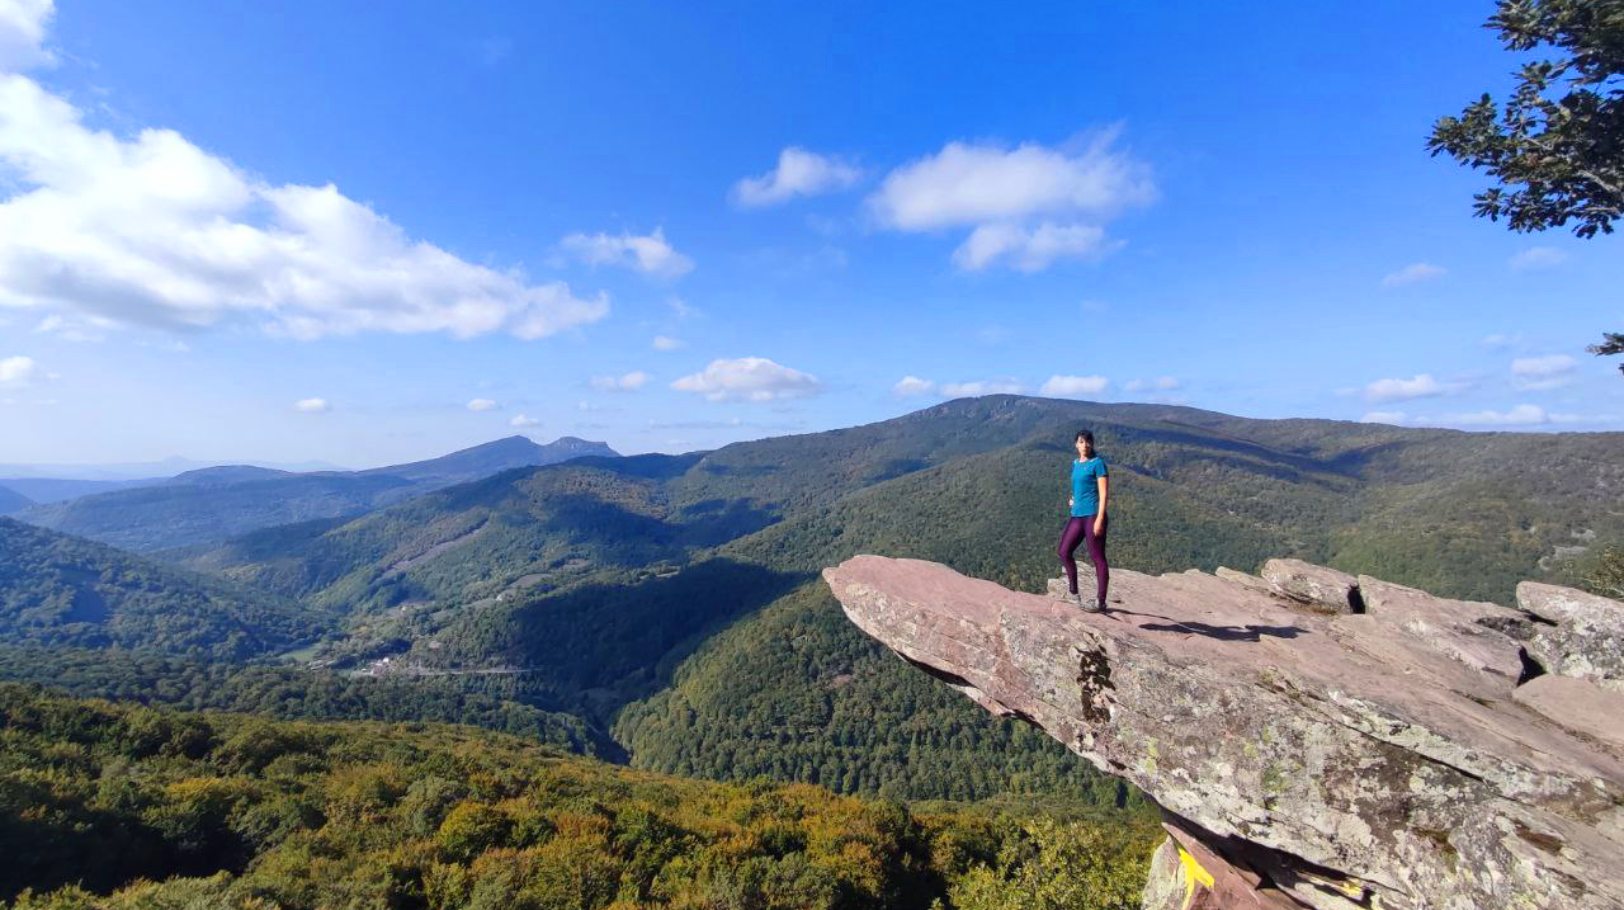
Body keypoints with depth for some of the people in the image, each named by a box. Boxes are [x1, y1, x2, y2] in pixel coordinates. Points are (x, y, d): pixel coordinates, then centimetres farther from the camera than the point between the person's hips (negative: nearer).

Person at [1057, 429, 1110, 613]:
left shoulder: (1097, 463, -6)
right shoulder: (1075, 464, 14)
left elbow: (1104, 493, -11)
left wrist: (1100, 519, -17)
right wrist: (1074, 500, 12)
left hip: (1092, 515, -8)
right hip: (1077, 515, 8)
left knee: (1097, 558, -2)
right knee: (1064, 551, 8)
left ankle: (1100, 602, 5)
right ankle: (1073, 592, 22)